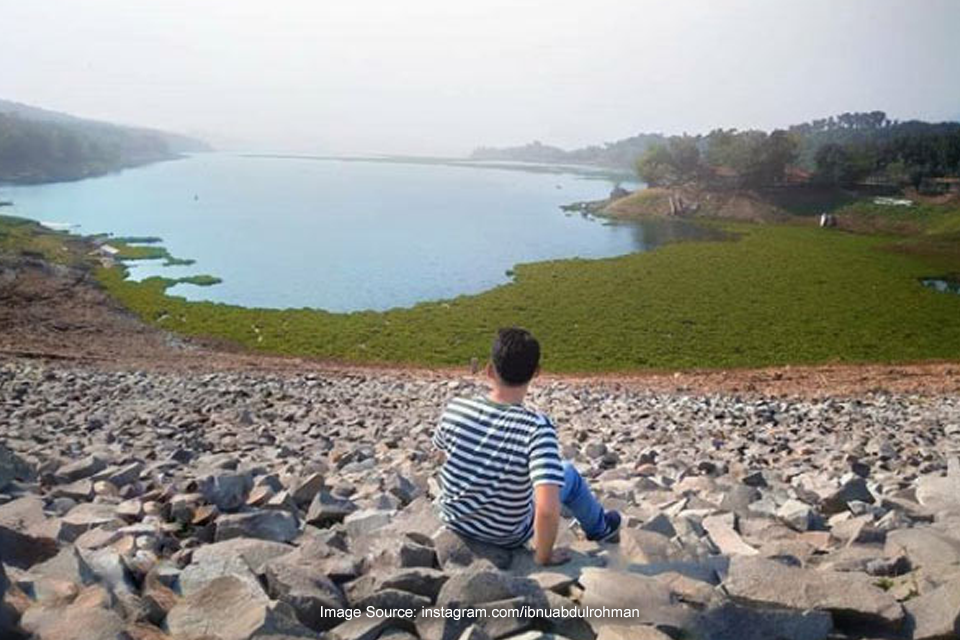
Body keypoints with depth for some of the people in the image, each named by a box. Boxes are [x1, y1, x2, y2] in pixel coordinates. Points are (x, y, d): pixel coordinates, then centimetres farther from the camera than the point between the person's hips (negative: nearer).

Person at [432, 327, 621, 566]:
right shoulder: (537, 427, -30)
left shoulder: (455, 408, -18)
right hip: (506, 535, -4)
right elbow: (547, 509, -37)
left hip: (453, 520, 4)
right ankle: (601, 529, 45)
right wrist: (543, 555, -18)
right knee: (569, 474, 19)